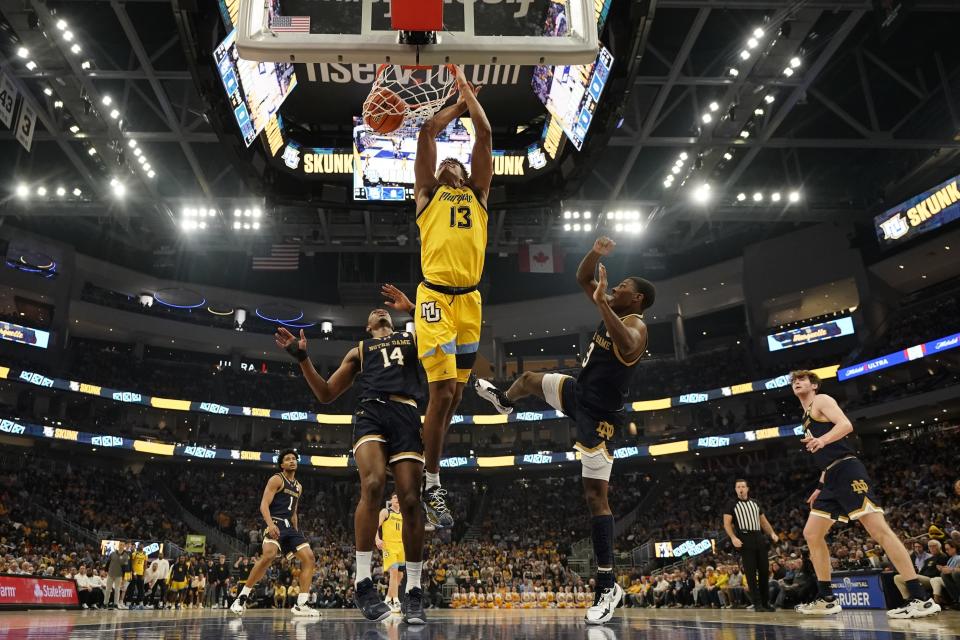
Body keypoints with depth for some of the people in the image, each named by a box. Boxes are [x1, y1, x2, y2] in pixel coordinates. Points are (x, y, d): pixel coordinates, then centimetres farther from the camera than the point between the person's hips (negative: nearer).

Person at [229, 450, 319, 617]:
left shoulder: (298, 487, 22)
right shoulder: (276, 480, 0)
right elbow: (264, 505, -11)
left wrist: (296, 533, 22)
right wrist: (270, 524, -27)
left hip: (289, 526, 8)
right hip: (275, 523, -8)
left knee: (309, 558, -6)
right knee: (269, 555, -33)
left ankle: (300, 605, -5)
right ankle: (242, 597, -18)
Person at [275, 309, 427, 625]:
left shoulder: (412, 339, 28)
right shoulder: (358, 351, 29)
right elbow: (326, 394, 25)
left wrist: (412, 308, 8)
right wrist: (302, 358, 12)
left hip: (406, 415, 1)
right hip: (371, 412, 0)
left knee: (410, 500, -9)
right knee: (373, 484, -27)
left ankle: (414, 592, 0)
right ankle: (363, 583, -22)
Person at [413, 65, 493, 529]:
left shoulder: (477, 195, 22)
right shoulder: (428, 194, 16)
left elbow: (485, 137, 17)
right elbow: (427, 133, 11)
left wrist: (470, 95, 25)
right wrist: (457, 103, 24)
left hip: (470, 299, 4)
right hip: (435, 296, -4)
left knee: (455, 391, 8)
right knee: (442, 391, -11)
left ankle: (430, 459, 24)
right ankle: (432, 487, -1)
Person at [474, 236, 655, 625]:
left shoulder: (635, 324, -21)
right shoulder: (613, 310, 4)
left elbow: (627, 346, -46)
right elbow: (582, 278, 8)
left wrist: (601, 302, -47)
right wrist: (596, 253, -11)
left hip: (597, 415, -9)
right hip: (578, 392, 9)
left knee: (595, 495, -10)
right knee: (529, 379, 28)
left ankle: (609, 585, -3)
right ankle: (503, 401, 67)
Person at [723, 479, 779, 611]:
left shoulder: (755, 503, 17)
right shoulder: (732, 505, 3)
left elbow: (764, 521, 21)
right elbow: (727, 523, -2)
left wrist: (772, 533, 6)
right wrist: (733, 538, -16)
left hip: (759, 538, 5)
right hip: (745, 541, -4)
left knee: (764, 571, 4)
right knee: (750, 573, -6)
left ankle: (765, 602, 14)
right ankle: (757, 603, -3)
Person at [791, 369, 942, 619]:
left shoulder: (821, 400, 3)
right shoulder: (807, 417, 27)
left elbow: (846, 424, -16)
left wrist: (822, 441, -33)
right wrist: (820, 487, 27)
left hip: (847, 471, -10)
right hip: (832, 478, 10)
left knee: (879, 530, -15)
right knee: (811, 535, 7)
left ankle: (921, 599, -15)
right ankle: (826, 599, 11)